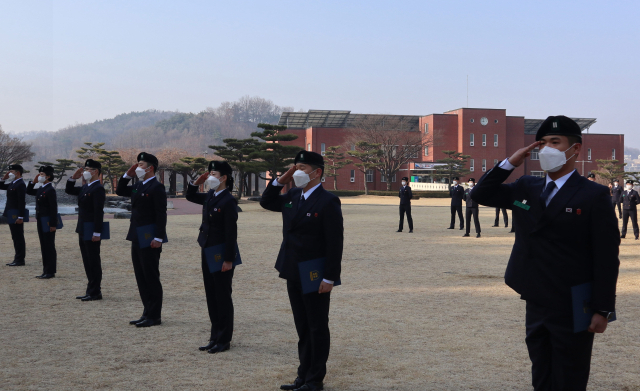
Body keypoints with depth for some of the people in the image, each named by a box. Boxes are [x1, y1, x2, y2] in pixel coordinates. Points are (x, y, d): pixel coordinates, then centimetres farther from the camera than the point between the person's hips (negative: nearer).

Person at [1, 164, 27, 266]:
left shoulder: (21, 185, -16)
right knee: (15, 238, 12)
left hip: (17, 216, -10)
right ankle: (17, 259, 18)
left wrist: (20, 217, -24)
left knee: (19, 238, -4)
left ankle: (20, 260, 1)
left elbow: (21, 202, -21)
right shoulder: (12, 183, 14)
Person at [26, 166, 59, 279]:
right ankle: (46, 271, 18)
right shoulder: (40, 188, 11)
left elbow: (54, 208, -17)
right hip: (41, 222, 9)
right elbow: (29, 192, 26)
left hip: (48, 222, -9)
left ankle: (50, 272, 2)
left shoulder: (50, 190, -14)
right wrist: (33, 182, 10)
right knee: (44, 247, 12)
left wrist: (53, 224, -20)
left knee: (49, 247, -3)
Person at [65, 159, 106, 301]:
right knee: (88, 262, 13)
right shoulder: (85, 188, 14)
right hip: (83, 231, 10)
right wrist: (73, 177, 9)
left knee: (93, 262, -2)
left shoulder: (98, 189, -15)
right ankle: (91, 291, 20)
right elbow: (69, 190, 26)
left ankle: (95, 292, 4)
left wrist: (97, 233, -23)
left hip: (92, 232, -10)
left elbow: (99, 212, -20)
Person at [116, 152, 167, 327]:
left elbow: (161, 214, -17)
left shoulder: (157, 187, -13)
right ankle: (148, 313, 21)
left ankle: (154, 316, 5)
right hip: (137, 239, 9)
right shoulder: (138, 186, 14)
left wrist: (158, 238, -22)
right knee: (141, 277, 13)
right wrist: (127, 174, 13)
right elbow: (120, 191, 26)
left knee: (151, 278, -2)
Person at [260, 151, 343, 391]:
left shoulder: (327, 202, -15)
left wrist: (329, 278, -21)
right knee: (302, 328, 16)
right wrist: (281, 180, 7)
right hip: (294, 275, 8)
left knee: (317, 328, 5)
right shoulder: (292, 197, 9)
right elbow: (266, 202, 23)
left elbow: (335, 243, -18)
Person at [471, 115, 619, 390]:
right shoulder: (525, 188, 8)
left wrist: (603, 310, -14)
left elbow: (607, 257, -11)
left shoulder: (594, 196, -9)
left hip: (572, 311, -5)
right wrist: (510, 162, -3)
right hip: (536, 306, 6)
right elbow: (481, 195, 10)